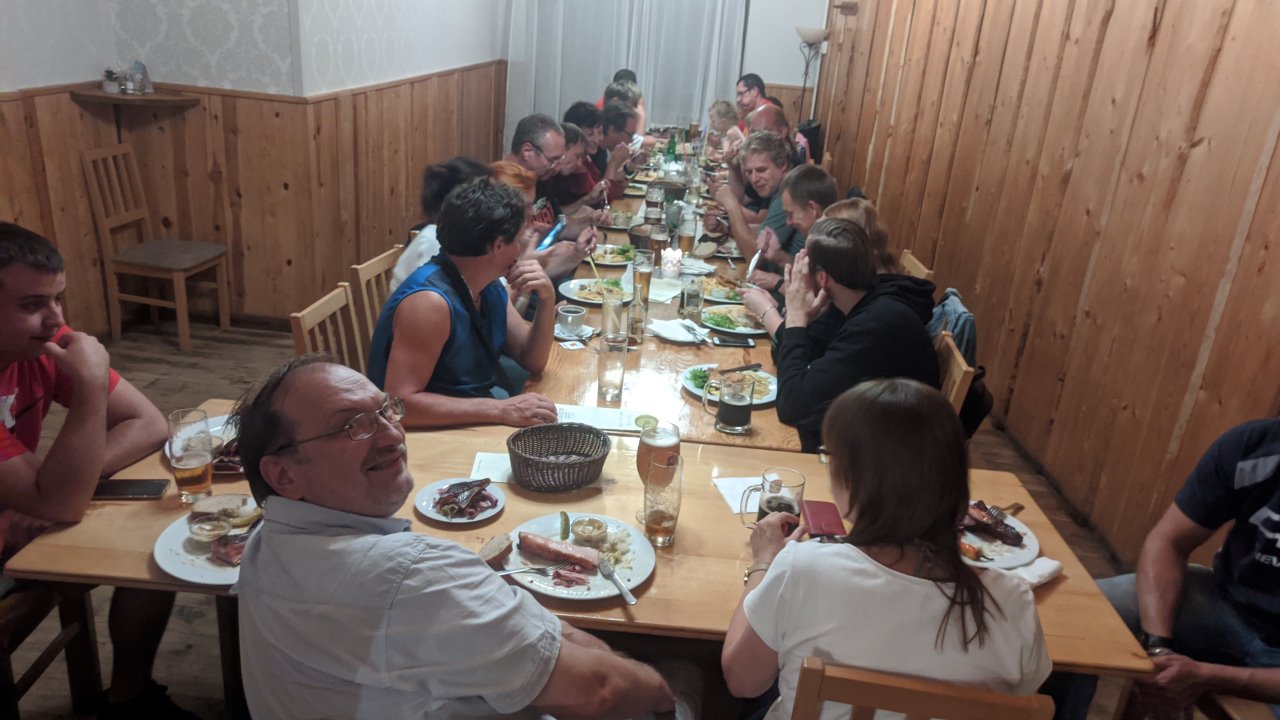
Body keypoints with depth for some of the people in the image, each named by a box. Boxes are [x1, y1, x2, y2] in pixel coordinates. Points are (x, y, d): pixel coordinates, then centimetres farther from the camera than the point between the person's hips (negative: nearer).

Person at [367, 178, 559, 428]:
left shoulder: (489, 286, 2)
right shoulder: (430, 300, -25)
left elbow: (532, 360, 7)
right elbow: (400, 403, -29)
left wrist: (547, 300, -9)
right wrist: (500, 410, -32)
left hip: (482, 425, 8)